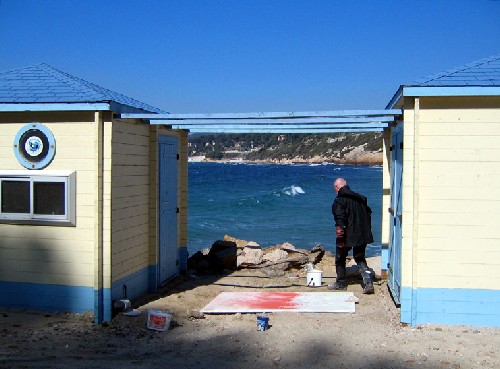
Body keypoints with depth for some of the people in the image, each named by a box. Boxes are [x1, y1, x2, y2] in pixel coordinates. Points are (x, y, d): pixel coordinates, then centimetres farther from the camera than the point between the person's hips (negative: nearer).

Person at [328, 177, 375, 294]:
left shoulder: (339, 201, -13)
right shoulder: (361, 198, 9)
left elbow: (340, 219, -21)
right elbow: (368, 214, 15)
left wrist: (340, 237, -19)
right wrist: (366, 231, 21)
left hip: (347, 236, -6)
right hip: (362, 235, 6)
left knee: (340, 258, 14)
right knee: (360, 258, 15)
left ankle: (341, 283, 24)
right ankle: (368, 281, -3)